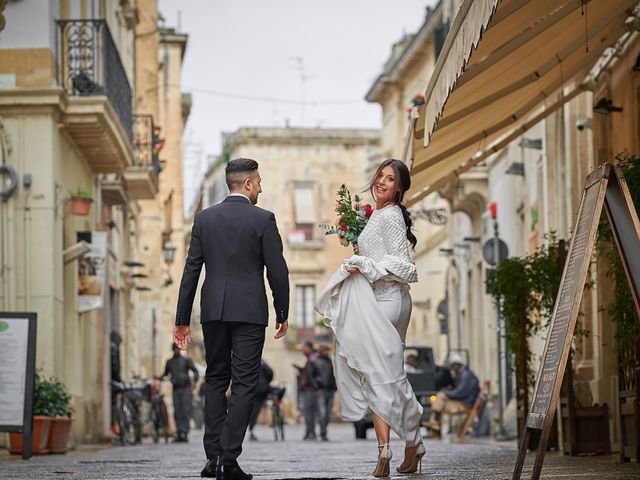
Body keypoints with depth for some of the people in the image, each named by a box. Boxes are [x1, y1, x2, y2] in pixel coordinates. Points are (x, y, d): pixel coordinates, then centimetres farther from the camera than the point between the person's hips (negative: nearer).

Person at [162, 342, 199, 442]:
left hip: (186, 388, -3)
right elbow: (165, 374, 23)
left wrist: (194, 380, -18)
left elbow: (195, 371, 0)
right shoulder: (169, 362, 15)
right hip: (176, 389, 3)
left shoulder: (186, 360, 5)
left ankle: (185, 433, -10)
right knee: (177, 412, -3)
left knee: (186, 411, -9)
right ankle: (179, 433, -2)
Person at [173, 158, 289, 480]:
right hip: (249, 310, -4)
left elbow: (191, 270, 5)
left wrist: (182, 319, 8)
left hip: (213, 310, 4)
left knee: (215, 379, 14)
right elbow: (277, 271, -4)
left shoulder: (204, 218, 6)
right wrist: (282, 314, 8)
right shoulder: (263, 219, -4)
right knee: (243, 384, 0)